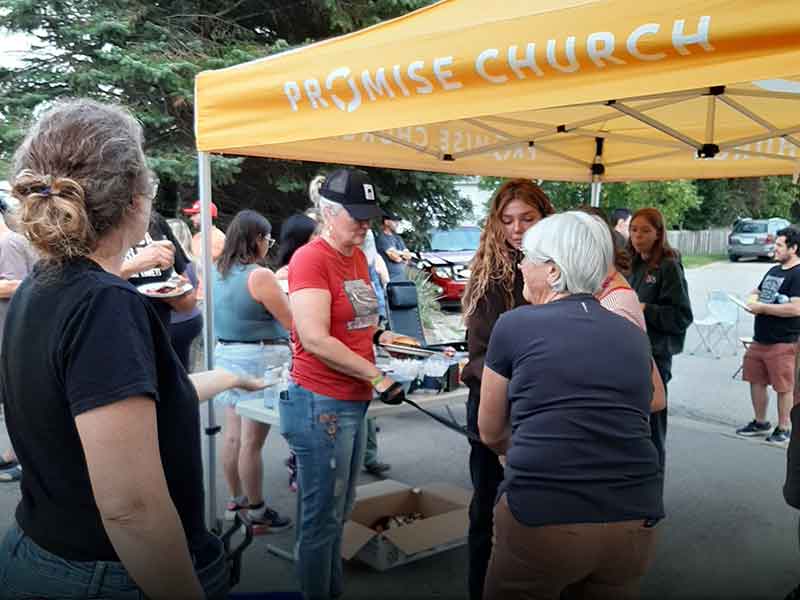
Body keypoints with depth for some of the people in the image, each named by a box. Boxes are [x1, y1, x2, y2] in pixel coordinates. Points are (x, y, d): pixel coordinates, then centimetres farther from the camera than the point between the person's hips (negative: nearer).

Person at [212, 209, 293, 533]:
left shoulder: (217, 272, 7)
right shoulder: (260, 276, -17)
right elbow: (291, 323, -13)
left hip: (225, 355, 8)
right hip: (260, 360, -8)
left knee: (232, 434, 16)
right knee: (252, 441, -1)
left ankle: (236, 500, 30)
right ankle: (258, 514, 10)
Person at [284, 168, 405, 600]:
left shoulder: (357, 255, 10)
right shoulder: (311, 259, -15)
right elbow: (315, 339, -23)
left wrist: (377, 335, 7)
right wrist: (376, 377, -20)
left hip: (354, 402, 9)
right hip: (321, 404, -9)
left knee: (338, 512, 21)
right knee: (321, 518, 5)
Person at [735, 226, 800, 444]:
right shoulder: (773, 271, 14)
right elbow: (757, 292, 28)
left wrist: (762, 307, -17)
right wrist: (752, 299, 4)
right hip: (760, 339, 8)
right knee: (756, 381, 15)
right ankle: (760, 422, 31)